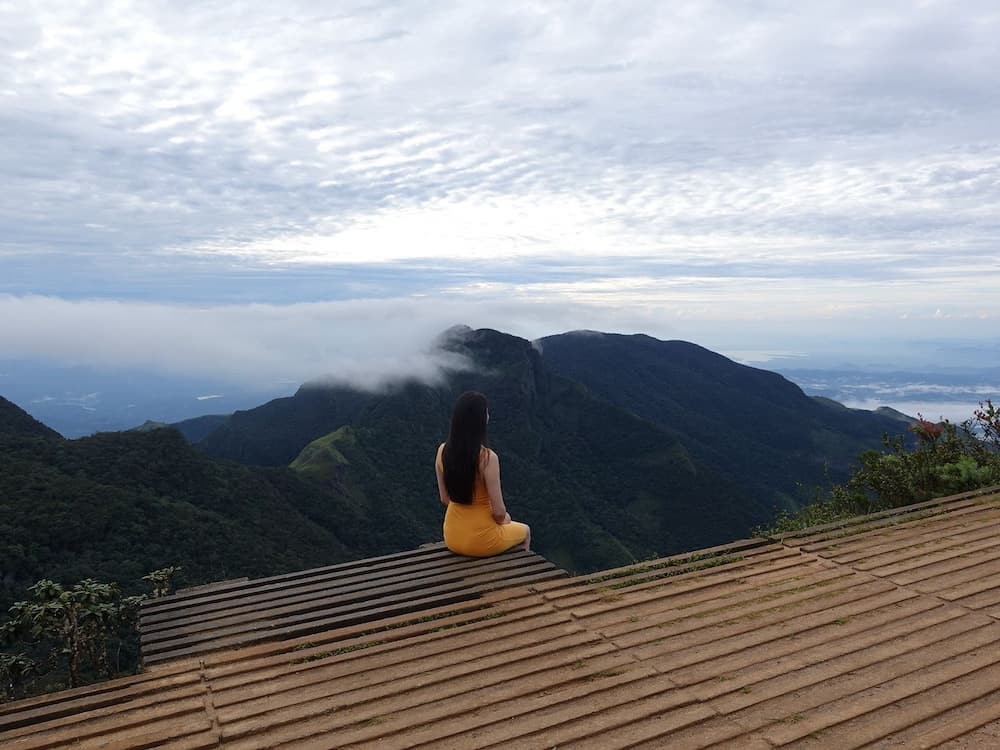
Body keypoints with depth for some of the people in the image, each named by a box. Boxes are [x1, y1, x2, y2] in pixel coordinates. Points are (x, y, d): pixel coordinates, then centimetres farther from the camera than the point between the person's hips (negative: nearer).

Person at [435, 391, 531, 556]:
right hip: (482, 541, -5)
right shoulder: (488, 458, -27)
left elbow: (444, 499, 2)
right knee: (524, 530, 29)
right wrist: (505, 519, 1)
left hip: (452, 538, 5)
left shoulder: (442, 451, -10)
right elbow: (499, 512, -21)